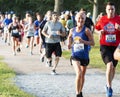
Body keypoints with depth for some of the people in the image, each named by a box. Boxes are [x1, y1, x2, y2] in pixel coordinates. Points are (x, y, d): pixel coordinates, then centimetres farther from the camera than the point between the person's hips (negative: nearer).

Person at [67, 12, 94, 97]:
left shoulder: (86, 30, -9)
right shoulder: (72, 30, 0)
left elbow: (92, 43, -9)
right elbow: (70, 37, 22)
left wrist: (83, 41, -24)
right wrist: (70, 45, 3)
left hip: (84, 56, 0)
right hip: (75, 55, 0)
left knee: (82, 75, 15)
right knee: (79, 73, -18)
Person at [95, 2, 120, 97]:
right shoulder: (102, 19, 0)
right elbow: (96, 28, 16)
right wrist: (100, 32, -6)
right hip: (105, 46, -2)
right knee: (110, 65, -21)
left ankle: (108, 84, 37)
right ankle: (109, 87, -11)